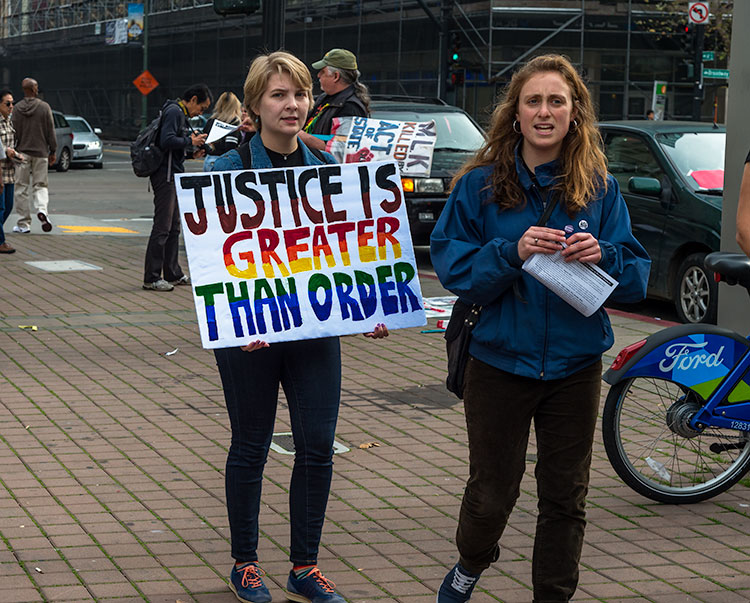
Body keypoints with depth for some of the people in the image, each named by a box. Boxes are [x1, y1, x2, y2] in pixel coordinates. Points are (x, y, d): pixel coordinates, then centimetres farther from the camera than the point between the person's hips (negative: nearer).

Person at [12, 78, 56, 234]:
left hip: (22, 152, 0)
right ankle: (42, 209, -19)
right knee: (40, 185, 9)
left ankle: (23, 224, 6)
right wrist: (53, 151, 6)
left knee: (22, 188, 5)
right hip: (40, 152, 0)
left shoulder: (17, 109, -2)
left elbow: (14, 132, -2)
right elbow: (50, 131, -1)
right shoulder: (44, 107, -3)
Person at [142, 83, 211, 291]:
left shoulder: (181, 114, 19)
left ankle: (173, 273, 21)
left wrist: (191, 153, 10)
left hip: (173, 176, 11)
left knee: (174, 227, 14)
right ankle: (151, 278, -8)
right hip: (165, 175, -11)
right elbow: (167, 141, -25)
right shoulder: (174, 112, -13)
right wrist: (191, 142, -14)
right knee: (162, 227, -9)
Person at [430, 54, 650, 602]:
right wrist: (512, 252, -23)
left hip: (575, 366, 1)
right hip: (500, 362, -1)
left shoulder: (600, 187, -1)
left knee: (565, 496, 10)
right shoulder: (481, 184, -5)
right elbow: (452, 266, -8)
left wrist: (603, 257, -21)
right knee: (492, 491, 9)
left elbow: (636, 279, -1)